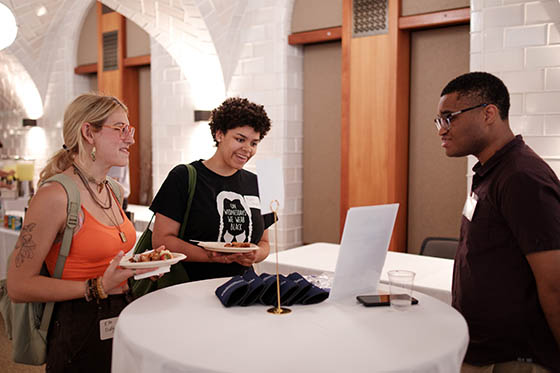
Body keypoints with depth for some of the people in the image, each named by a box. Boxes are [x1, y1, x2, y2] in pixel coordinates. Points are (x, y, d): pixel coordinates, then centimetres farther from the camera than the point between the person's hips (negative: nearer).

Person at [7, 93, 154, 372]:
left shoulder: (114, 191, 6)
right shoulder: (55, 197, -20)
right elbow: (18, 286, -20)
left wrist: (139, 267, 3)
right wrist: (98, 288, -24)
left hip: (121, 316, 8)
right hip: (78, 328, -8)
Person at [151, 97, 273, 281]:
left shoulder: (252, 182, 16)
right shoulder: (184, 177, 0)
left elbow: (263, 242, 21)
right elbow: (161, 240, -6)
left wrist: (256, 255, -1)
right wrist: (210, 256, -18)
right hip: (191, 288, -4)